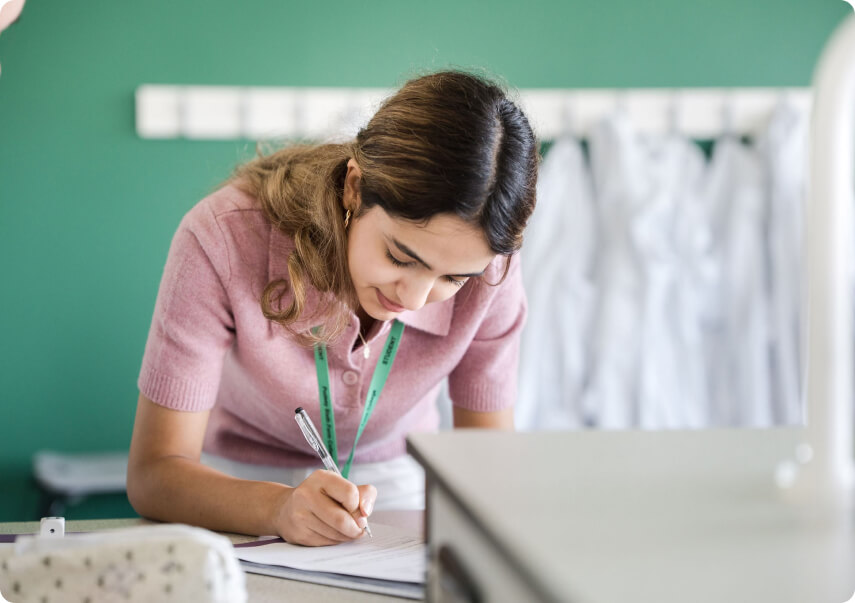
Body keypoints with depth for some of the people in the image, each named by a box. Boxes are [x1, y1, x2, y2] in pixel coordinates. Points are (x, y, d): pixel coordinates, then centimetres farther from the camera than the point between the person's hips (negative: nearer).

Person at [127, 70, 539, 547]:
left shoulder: (488, 268, -20)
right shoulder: (223, 239, -28)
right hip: (236, 486, -1)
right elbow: (153, 473, -25)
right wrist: (277, 508, -42)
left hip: (397, 480, 1)